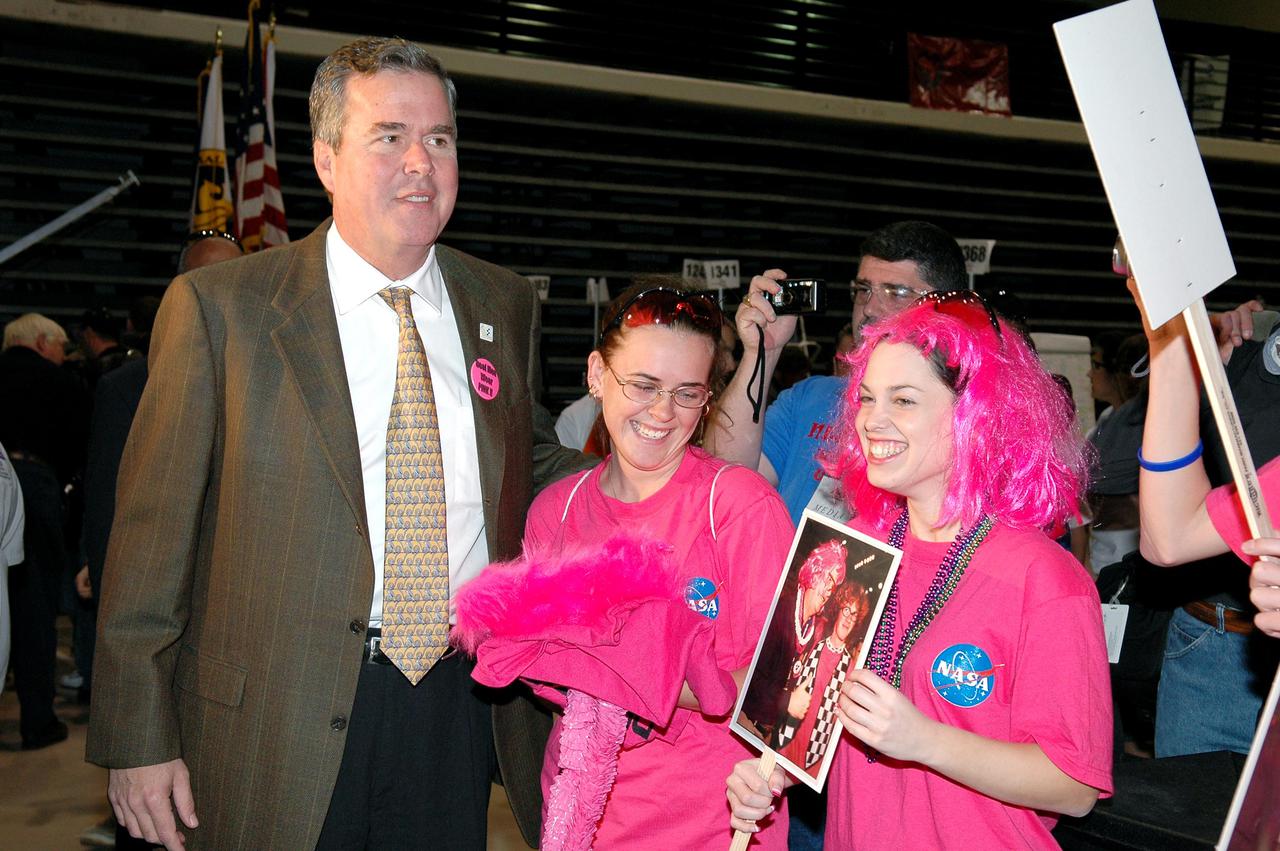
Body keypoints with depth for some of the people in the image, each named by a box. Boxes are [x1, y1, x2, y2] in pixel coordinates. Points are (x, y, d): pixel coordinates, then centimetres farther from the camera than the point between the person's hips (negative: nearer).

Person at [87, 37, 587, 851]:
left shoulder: (505, 304, 6)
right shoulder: (218, 306, -6)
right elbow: (152, 531, -6)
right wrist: (138, 739, -7)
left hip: (461, 709, 3)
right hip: (278, 726, -3)